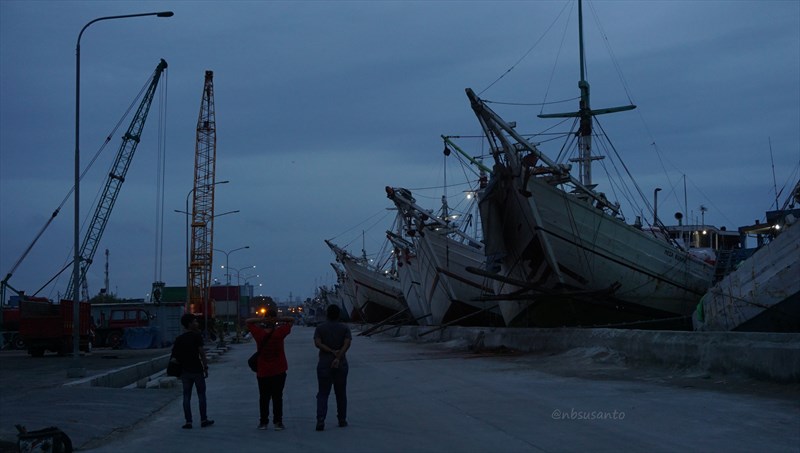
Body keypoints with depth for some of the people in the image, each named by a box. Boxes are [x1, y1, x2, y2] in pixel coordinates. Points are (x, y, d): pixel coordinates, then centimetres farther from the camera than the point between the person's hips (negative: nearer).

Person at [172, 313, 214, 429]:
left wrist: (178, 370, 13)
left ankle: (188, 422, 4)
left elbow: (175, 354, 6)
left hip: (185, 371, 4)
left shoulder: (179, 338, 7)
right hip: (197, 370, -4)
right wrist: (205, 367, -7)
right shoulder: (197, 336, -8)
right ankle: (203, 420, 10)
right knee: (201, 394, 7)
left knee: (187, 396, 7)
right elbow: (201, 352, -13)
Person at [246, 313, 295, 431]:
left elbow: (248, 322, 8)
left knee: (264, 398, 11)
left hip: (262, 372, 1)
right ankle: (278, 422, 3)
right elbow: (291, 320, 1)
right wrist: (278, 319, -7)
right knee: (277, 397, 5)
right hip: (279, 371, -1)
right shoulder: (279, 333, -9)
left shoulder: (259, 334, -6)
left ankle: (263, 422, 12)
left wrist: (262, 319, -5)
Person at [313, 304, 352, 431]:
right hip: (341, 364, 1)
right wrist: (338, 357, -19)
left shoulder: (320, 328, 2)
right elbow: (347, 344, -12)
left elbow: (317, 343, -12)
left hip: (324, 364, -1)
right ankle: (342, 420, 18)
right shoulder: (345, 328, 2)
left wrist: (332, 351, -13)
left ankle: (320, 420, -14)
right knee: (341, 393, 13)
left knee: (323, 394, 1)